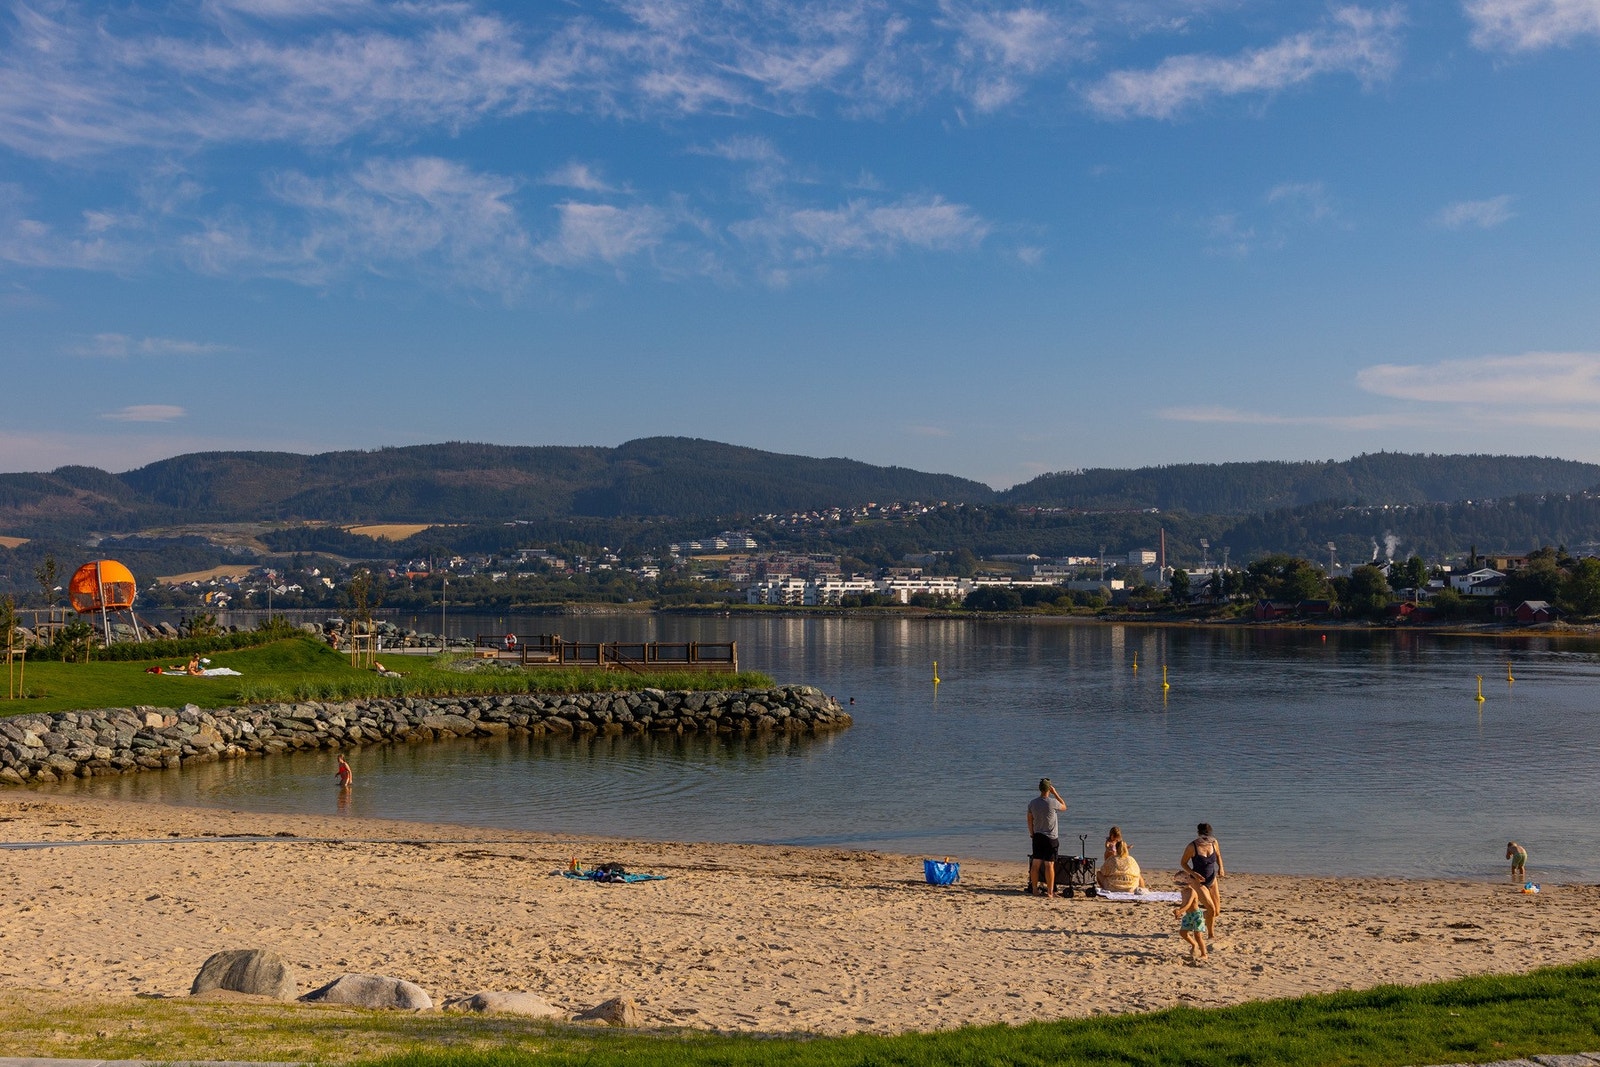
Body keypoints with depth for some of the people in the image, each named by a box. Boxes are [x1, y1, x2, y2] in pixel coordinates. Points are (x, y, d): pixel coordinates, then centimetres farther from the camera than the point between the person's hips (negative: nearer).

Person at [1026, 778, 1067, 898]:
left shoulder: (1032, 803, 0)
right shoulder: (1052, 802, -14)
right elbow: (1064, 807, 7)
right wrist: (1055, 793, 6)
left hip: (1037, 837, 5)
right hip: (1050, 838, -5)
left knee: (1035, 864, 9)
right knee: (1049, 865, -3)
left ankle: (1034, 889, 14)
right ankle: (1050, 891, -2)